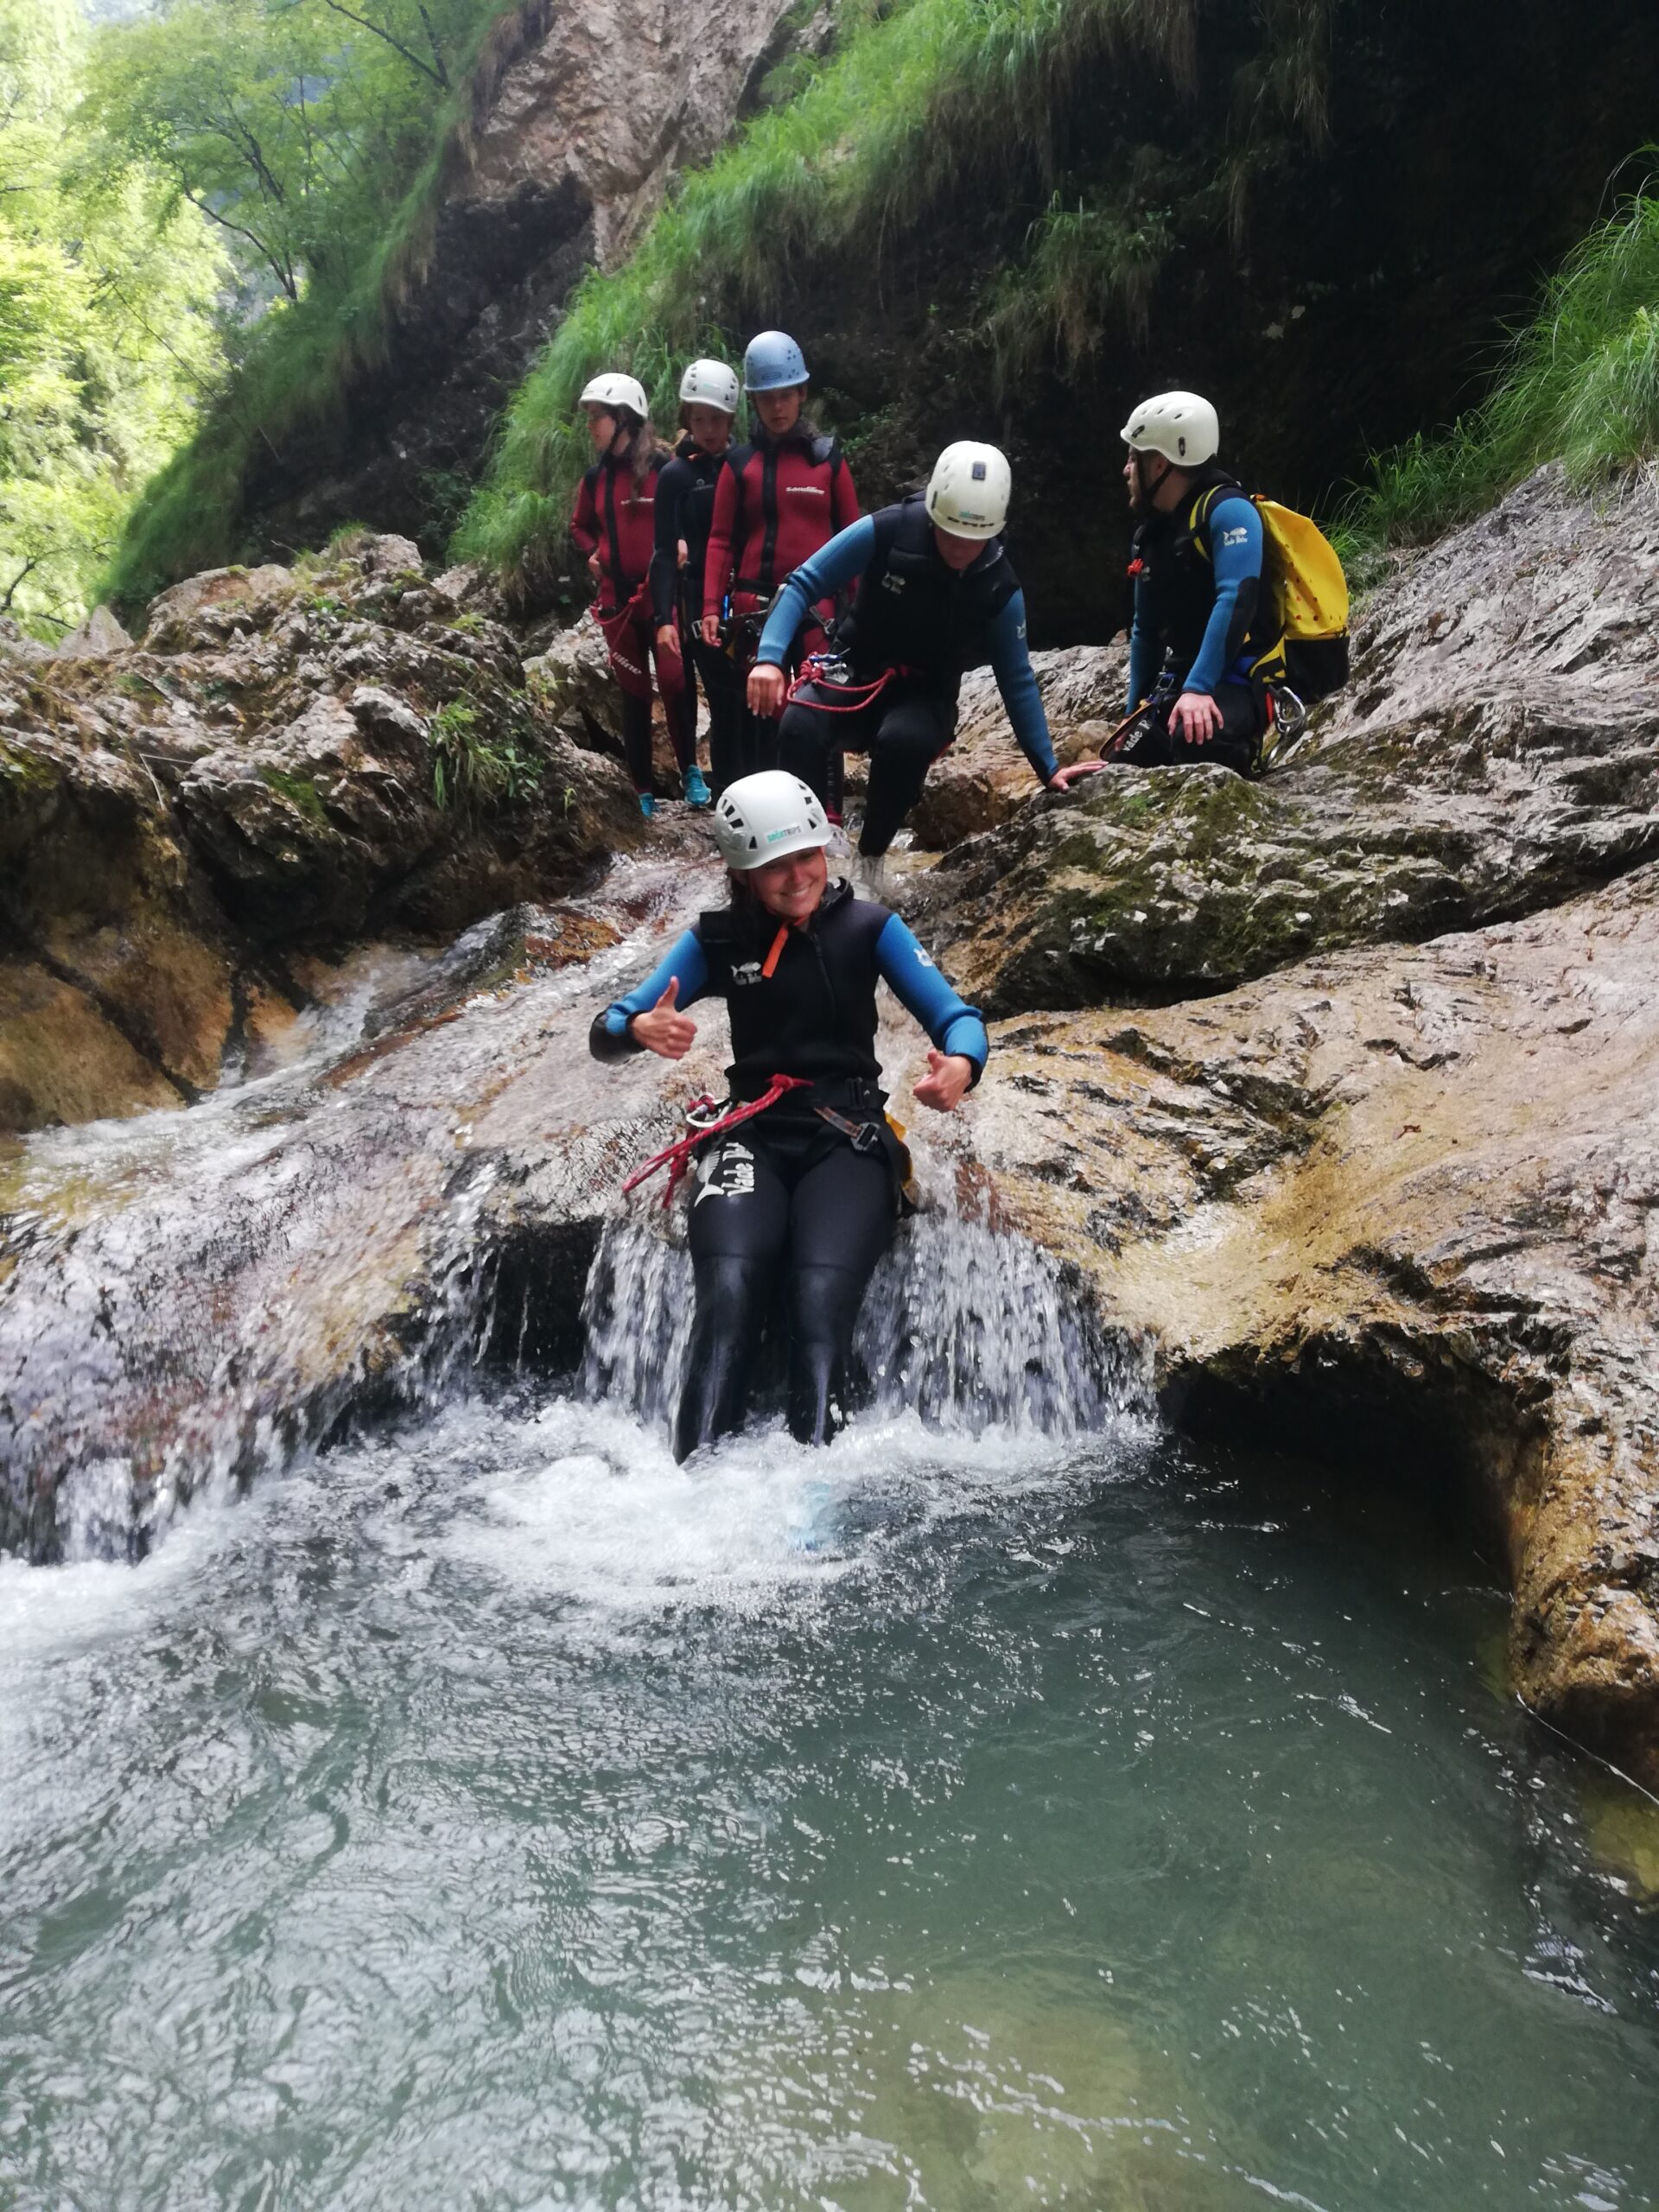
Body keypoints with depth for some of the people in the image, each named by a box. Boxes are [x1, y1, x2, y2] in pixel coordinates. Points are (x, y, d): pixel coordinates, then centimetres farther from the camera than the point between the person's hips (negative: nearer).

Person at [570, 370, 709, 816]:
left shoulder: (661, 468, -6)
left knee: (674, 681, -11)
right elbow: (579, 527, 24)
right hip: (616, 596, 5)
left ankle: (690, 770, 8)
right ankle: (643, 791, 10)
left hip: (660, 592, -5)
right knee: (633, 691, 7)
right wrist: (593, 553, 6)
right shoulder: (595, 478, 10)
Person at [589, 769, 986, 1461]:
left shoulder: (867, 927, 5)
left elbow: (955, 1017, -1)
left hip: (847, 1140, 0)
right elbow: (606, 1031, 5)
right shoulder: (716, 941, 7)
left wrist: (960, 1066, -26)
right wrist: (641, 1029, -22)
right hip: (753, 1138, 1)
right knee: (728, 1294, -27)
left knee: (821, 1300, -27)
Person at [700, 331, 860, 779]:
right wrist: (711, 607, -6)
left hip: (817, 604, 0)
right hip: (755, 606, 1)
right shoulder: (740, 463, 7)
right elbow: (722, 540, 5)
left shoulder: (828, 458, 7)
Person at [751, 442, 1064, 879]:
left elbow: (1017, 681, -2)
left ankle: (870, 857, -15)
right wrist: (770, 657, -30)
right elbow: (803, 585, -14)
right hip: (856, 677, 0)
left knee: (903, 740, -37)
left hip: (924, 698, 0)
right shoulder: (885, 532, -18)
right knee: (799, 728, -35)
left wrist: (1048, 768, -2)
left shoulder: (999, 587, -12)